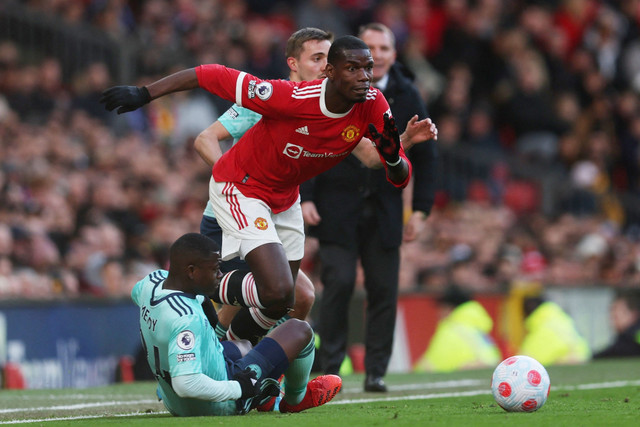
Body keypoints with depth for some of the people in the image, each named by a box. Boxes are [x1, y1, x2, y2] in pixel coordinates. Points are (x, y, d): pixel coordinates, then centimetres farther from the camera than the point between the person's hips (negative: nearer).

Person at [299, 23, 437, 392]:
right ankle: (330, 367, -1)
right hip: (337, 206, -2)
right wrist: (305, 198, -7)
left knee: (384, 290, -2)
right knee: (339, 282, -11)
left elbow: (425, 156, 9)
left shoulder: (407, 97, 3)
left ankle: (376, 371, 7)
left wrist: (421, 210, 2)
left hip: (384, 209, 2)